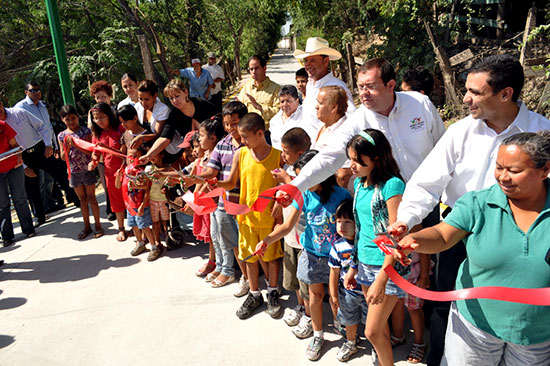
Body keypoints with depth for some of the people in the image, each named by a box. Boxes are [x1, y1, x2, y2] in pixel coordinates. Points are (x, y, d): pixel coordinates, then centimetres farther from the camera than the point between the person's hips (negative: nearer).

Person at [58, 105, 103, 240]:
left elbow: (89, 151, -12)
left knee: (91, 198, 3)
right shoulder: (62, 135, 2)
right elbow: (63, 157, 0)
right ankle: (87, 226, 21)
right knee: (82, 199, 12)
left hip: (87, 169, -3)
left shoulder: (85, 131, -6)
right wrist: (67, 146, -17)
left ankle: (97, 225, 13)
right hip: (73, 172, 3)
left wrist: (75, 144, -23)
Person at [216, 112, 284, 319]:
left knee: (271, 256, 12)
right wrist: (214, 184, -14)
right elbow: (231, 183, 4)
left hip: (269, 217, -3)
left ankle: (273, 293, 34)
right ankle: (254, 295, 33)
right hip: (247, 215, 3)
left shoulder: (277, 155, -10)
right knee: (249, 257, 14)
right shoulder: (241, 154, -1)